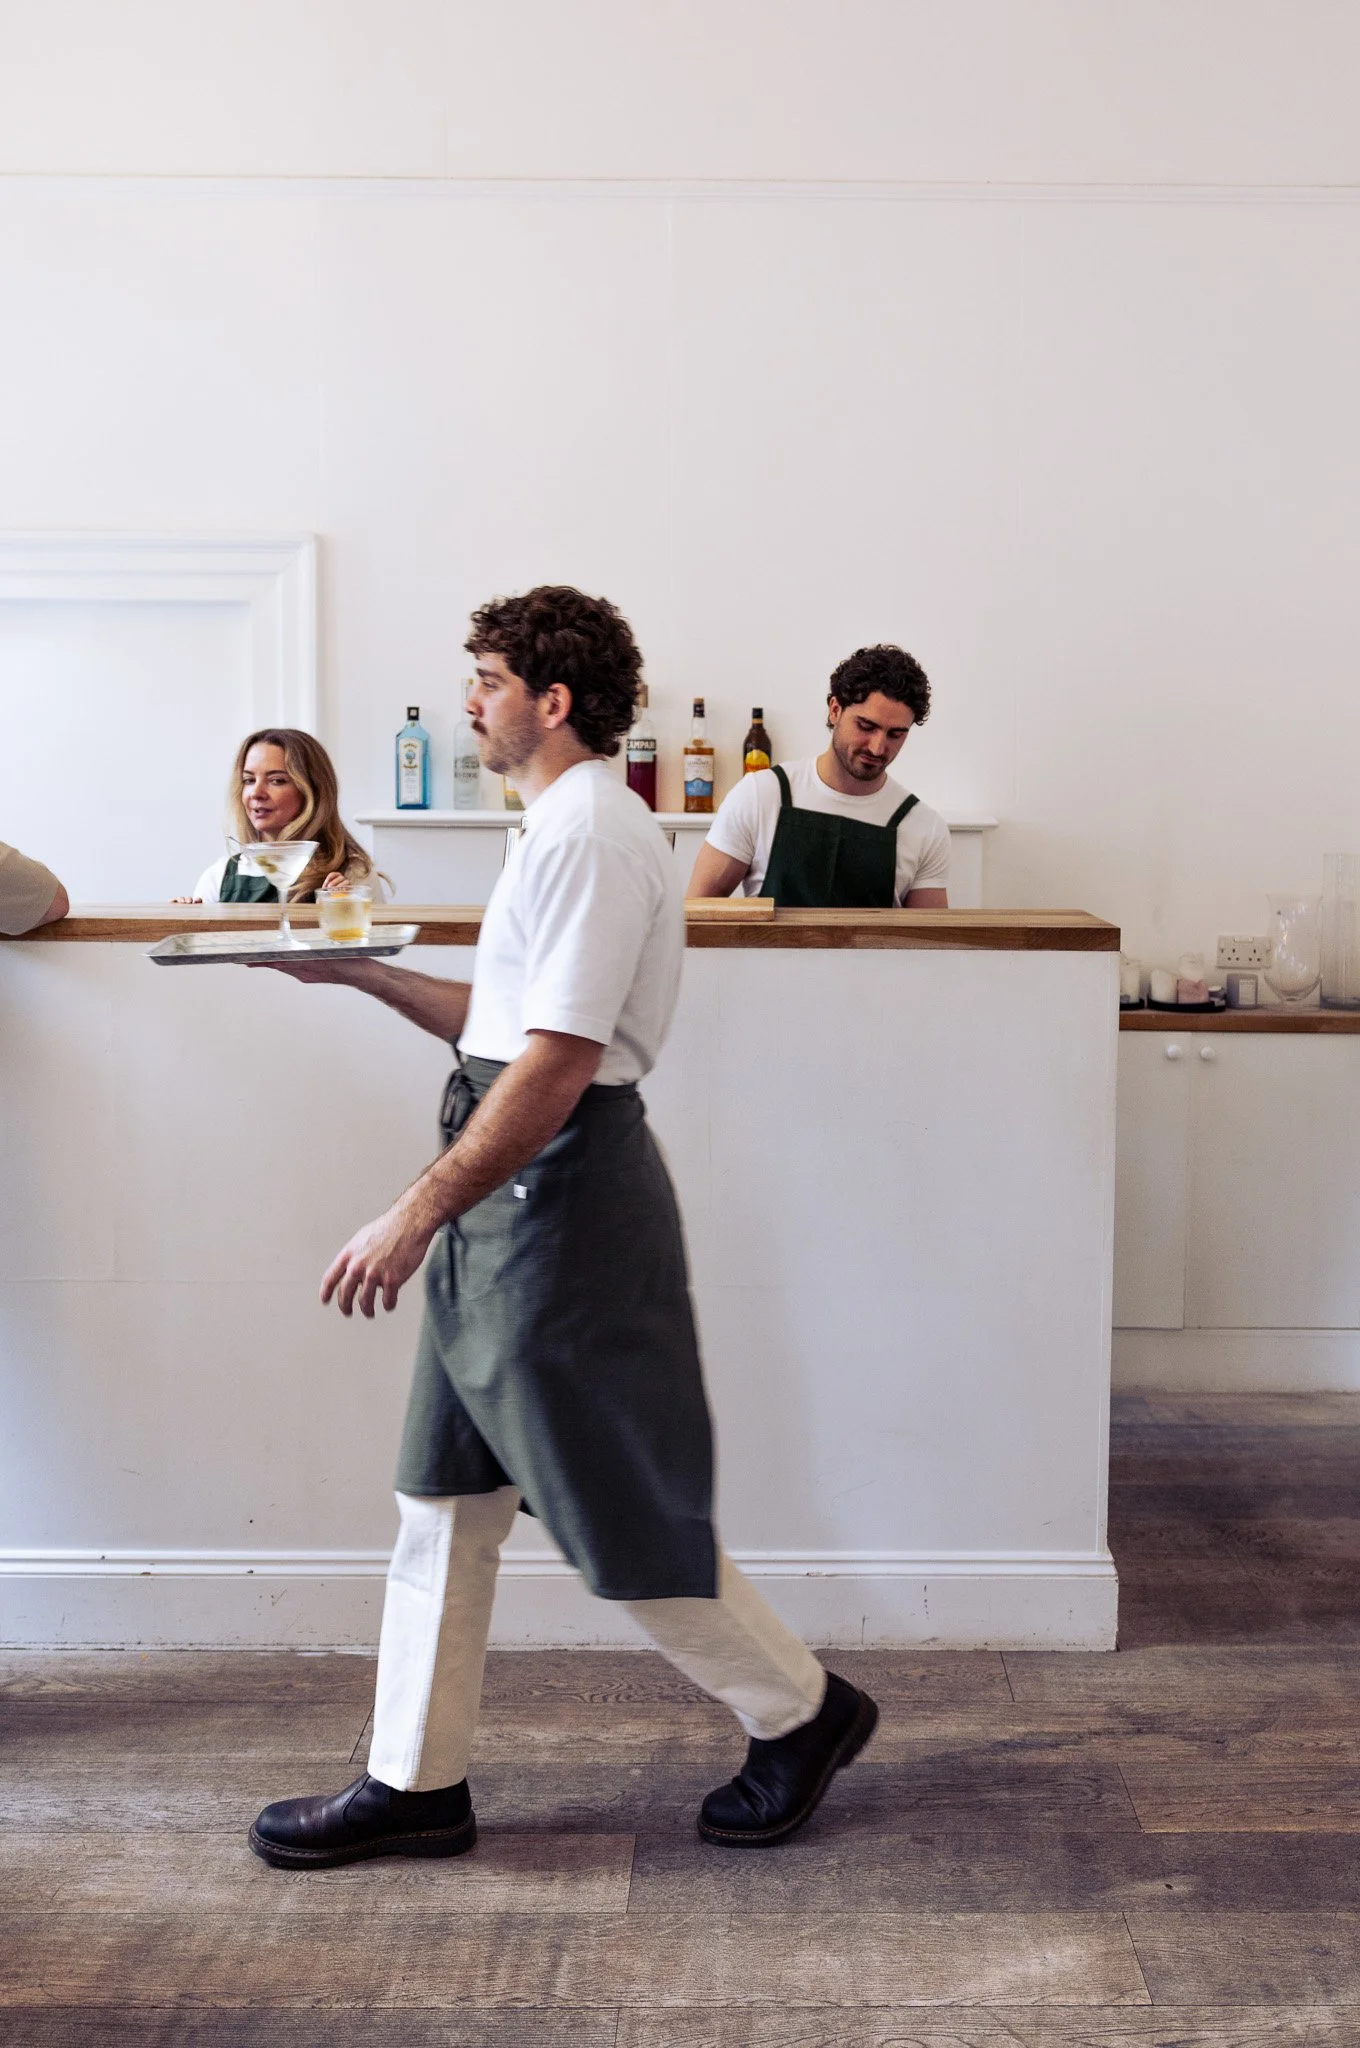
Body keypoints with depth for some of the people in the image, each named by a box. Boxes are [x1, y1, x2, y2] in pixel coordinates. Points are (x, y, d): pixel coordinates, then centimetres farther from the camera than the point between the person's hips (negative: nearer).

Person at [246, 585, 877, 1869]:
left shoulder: (589, 834, -16)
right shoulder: (568, 827, 18)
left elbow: (558, 1057, -24)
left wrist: (421, 1210, -25)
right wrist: (365, 973, 17)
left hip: (563, 1189, -11)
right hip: (519, 1190, 11)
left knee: (619, 1505, 2)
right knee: (444, 1494, 13)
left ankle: (799, 1713, 23)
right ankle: (415, 1782, 24)